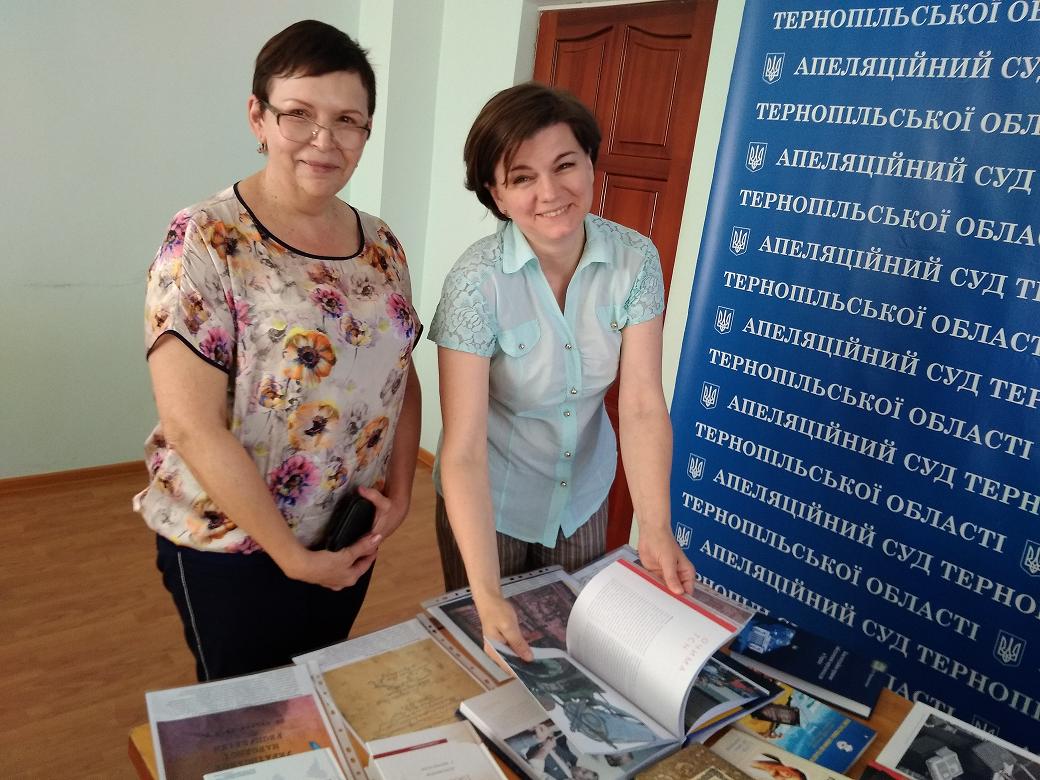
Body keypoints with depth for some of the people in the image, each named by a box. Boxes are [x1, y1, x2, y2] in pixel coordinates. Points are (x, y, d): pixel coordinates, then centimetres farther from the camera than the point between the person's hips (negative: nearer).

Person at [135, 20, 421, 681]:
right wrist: (291, 555, -18)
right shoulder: (204, 242, -18)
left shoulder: (381, 244, 0)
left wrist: (401, 487, -6)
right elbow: (192, 427, -22)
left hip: (351, 538, 5)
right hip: (232, 546, -5)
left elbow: (401, 375, 7)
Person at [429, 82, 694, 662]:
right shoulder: (477, 282, -26)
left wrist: (656, 530, -29)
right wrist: (488, 595, -35)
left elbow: (643, 404, -17)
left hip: (585, 493, 3)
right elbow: (463, 450, -29)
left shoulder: (635, 260, -16)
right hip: (492, 503, -3)